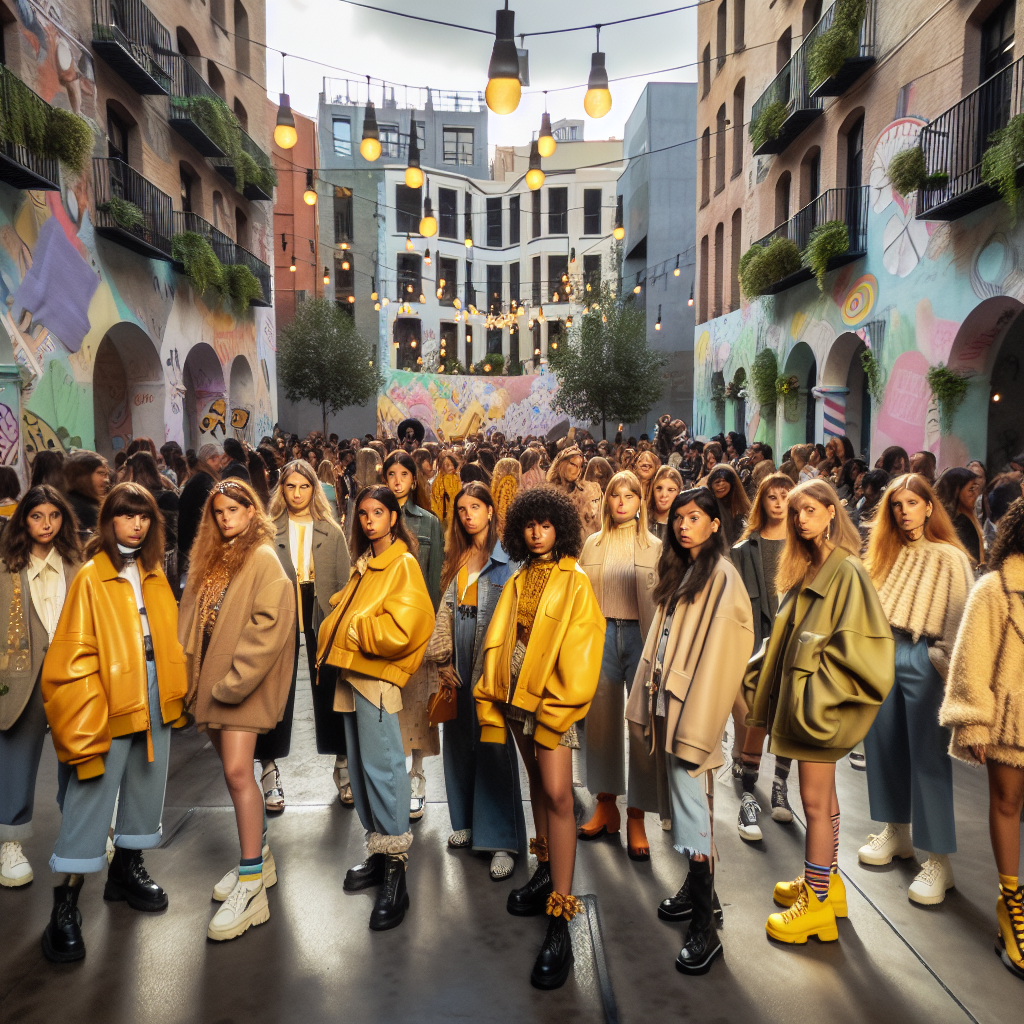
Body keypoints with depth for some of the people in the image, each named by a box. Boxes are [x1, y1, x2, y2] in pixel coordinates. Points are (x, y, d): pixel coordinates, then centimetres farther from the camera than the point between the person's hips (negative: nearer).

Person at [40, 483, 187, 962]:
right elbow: (73, 657, -12)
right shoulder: (91, 577, -9)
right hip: (109, 701, -6)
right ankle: (65, 905, 9)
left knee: (146, 784, 17)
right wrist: (85, 724, -15)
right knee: (90, 799, -2)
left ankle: (126, 869, 37)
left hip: (155, 698, 6)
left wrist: (176, 689, 6)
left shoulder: (155, 574, 9)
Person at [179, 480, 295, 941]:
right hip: (209, 677, 8)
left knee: (237, 771, -12)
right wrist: (189, 672, 5)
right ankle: (259, 856, 29)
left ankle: (251, 886, -5)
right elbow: (191, 617, 17)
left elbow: (269, 625, -17)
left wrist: (234, 678, -19)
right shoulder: (208, 559, 16)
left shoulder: (263, 558, -8)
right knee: (234, 770, 14)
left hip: (244, 679, -7)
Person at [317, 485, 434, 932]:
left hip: (376, 677, -8)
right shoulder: (364, 564, 17)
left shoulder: (403, 564, -8)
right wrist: (333, 644, 7)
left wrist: (353, 629, -9)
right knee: (360, 767, 13)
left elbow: (398, 630, -18)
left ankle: (395, 870, 3)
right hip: (350, 673, 8)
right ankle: (379, 852, 26)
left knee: (382, 768, -6)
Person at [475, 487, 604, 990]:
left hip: (553, 697, -6)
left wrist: (558, 704, -14)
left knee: (557, 793, -10)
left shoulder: (575, 582, -5)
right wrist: (492, 694, 5)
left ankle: (560, 919, -7)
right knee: (537, 782, 17)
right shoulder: (517, 582, 11)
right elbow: (499, 640, 11)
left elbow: (580, 649, -9)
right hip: (516, 696, 6)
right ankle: (547, 871, 34)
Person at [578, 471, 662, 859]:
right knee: (601, 721, 9)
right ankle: (606, 807, 25)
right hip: (601, 635, 2)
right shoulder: (593, 544, 9)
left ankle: (636, 818, 11)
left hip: (642, 636, -2)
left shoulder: (655, 547, 4)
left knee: (643, 726, 0)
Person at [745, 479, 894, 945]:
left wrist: (820, 681, -17)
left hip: (821, 703, -8)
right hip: (800, 695, 9)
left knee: (815, 800, -1)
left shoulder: (847, 571, -15)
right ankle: (828, 881, 31)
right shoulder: (809, 568, 11)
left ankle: (817, 903, 11)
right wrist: (766, 671, 10)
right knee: (823, 795, 18)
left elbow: (859, 641, -20)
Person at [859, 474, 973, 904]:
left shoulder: (950, 558, -7)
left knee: (928, 757, -2)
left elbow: (962, 622, -10)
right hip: (883, 654, 6)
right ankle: (896, 832, 31)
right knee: (884, 746, 13)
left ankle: (939, 860, 7)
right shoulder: (887, 554, 10)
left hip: (924, 659, -6)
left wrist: (948, 668, -14)